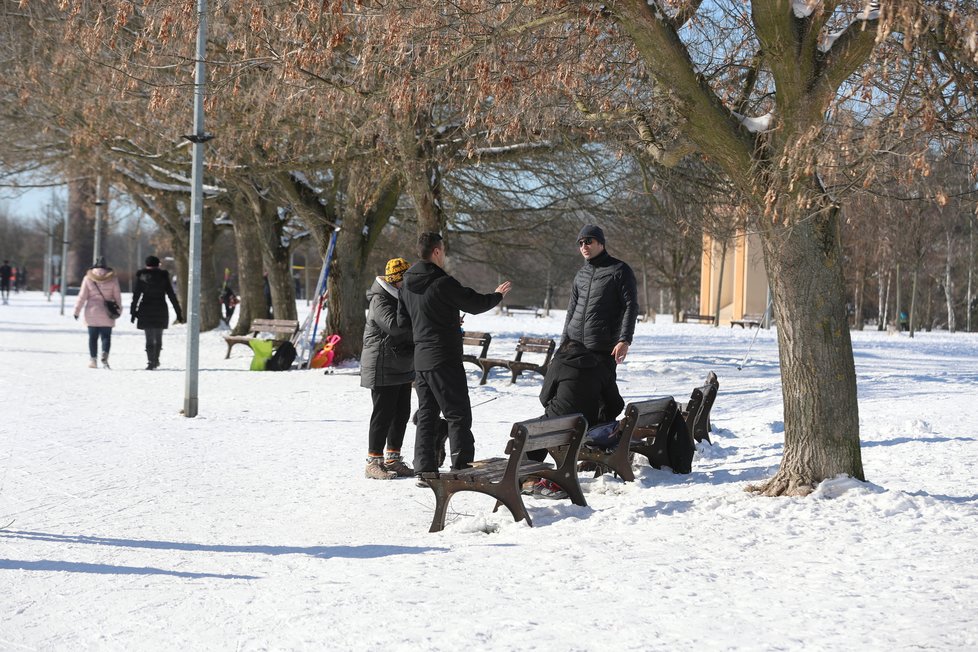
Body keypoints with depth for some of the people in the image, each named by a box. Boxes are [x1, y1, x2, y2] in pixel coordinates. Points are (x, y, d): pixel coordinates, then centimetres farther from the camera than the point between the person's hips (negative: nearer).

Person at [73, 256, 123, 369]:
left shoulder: (88, 278, -1)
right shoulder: (112, 278, 0)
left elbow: (82, 296, 0)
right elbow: (117, 295, 4)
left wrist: (77, 310, 7)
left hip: (92, 313, 0)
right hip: (107, 313, 0)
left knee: (93, 337, 8)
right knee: (106, 336, 2)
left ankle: (93, 359, 8)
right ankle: (105, 355, -21)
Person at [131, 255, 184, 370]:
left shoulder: (141, 276, 2)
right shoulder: (164, 276, 3)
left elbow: (136, 295, -2)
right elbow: (172, 295, 1)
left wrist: (133, 312, 2)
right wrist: (179, 312, 4)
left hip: (146, 311, -1)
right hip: (161, 311, 1)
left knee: (149, 338, -1)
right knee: (158, 337, 16)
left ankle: (151, 361, -10)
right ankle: (156, 360, 22)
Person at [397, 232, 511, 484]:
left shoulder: (407, 284, 8)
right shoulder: (443, 282, -16)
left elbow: (402, 320, 14)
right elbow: (474, 304, -9)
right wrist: (497, 295, 11)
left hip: (420, 359, 7)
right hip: (444, 359, -7)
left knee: (426, 415, 12)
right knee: (458, 415, 0)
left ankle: (424, 470, 11)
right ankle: (462, 468, -1)